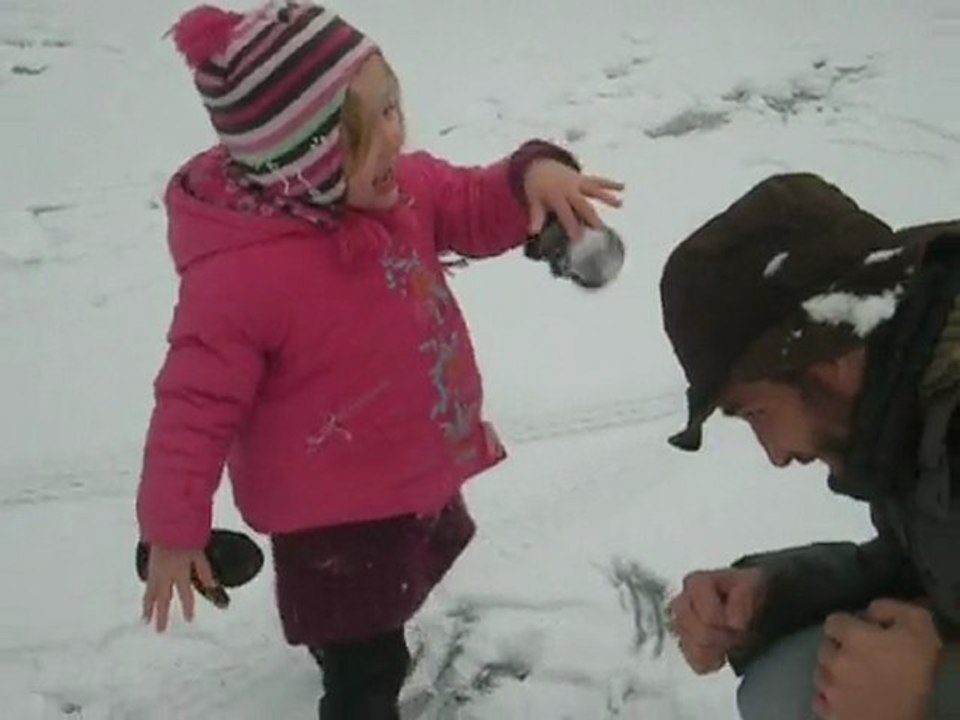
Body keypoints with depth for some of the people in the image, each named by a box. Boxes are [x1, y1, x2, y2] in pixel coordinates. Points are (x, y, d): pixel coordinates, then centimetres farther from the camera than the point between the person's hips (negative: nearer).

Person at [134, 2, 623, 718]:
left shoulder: (398, 186, -11)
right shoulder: (239, 275, -33)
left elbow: (473, 208, 3)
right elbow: (195, 404, -24)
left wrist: (533, 176, -20)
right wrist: (174, 530, -18)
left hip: (417, 472, 8)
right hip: (333, 514, -8)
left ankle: (346, 646, 65)